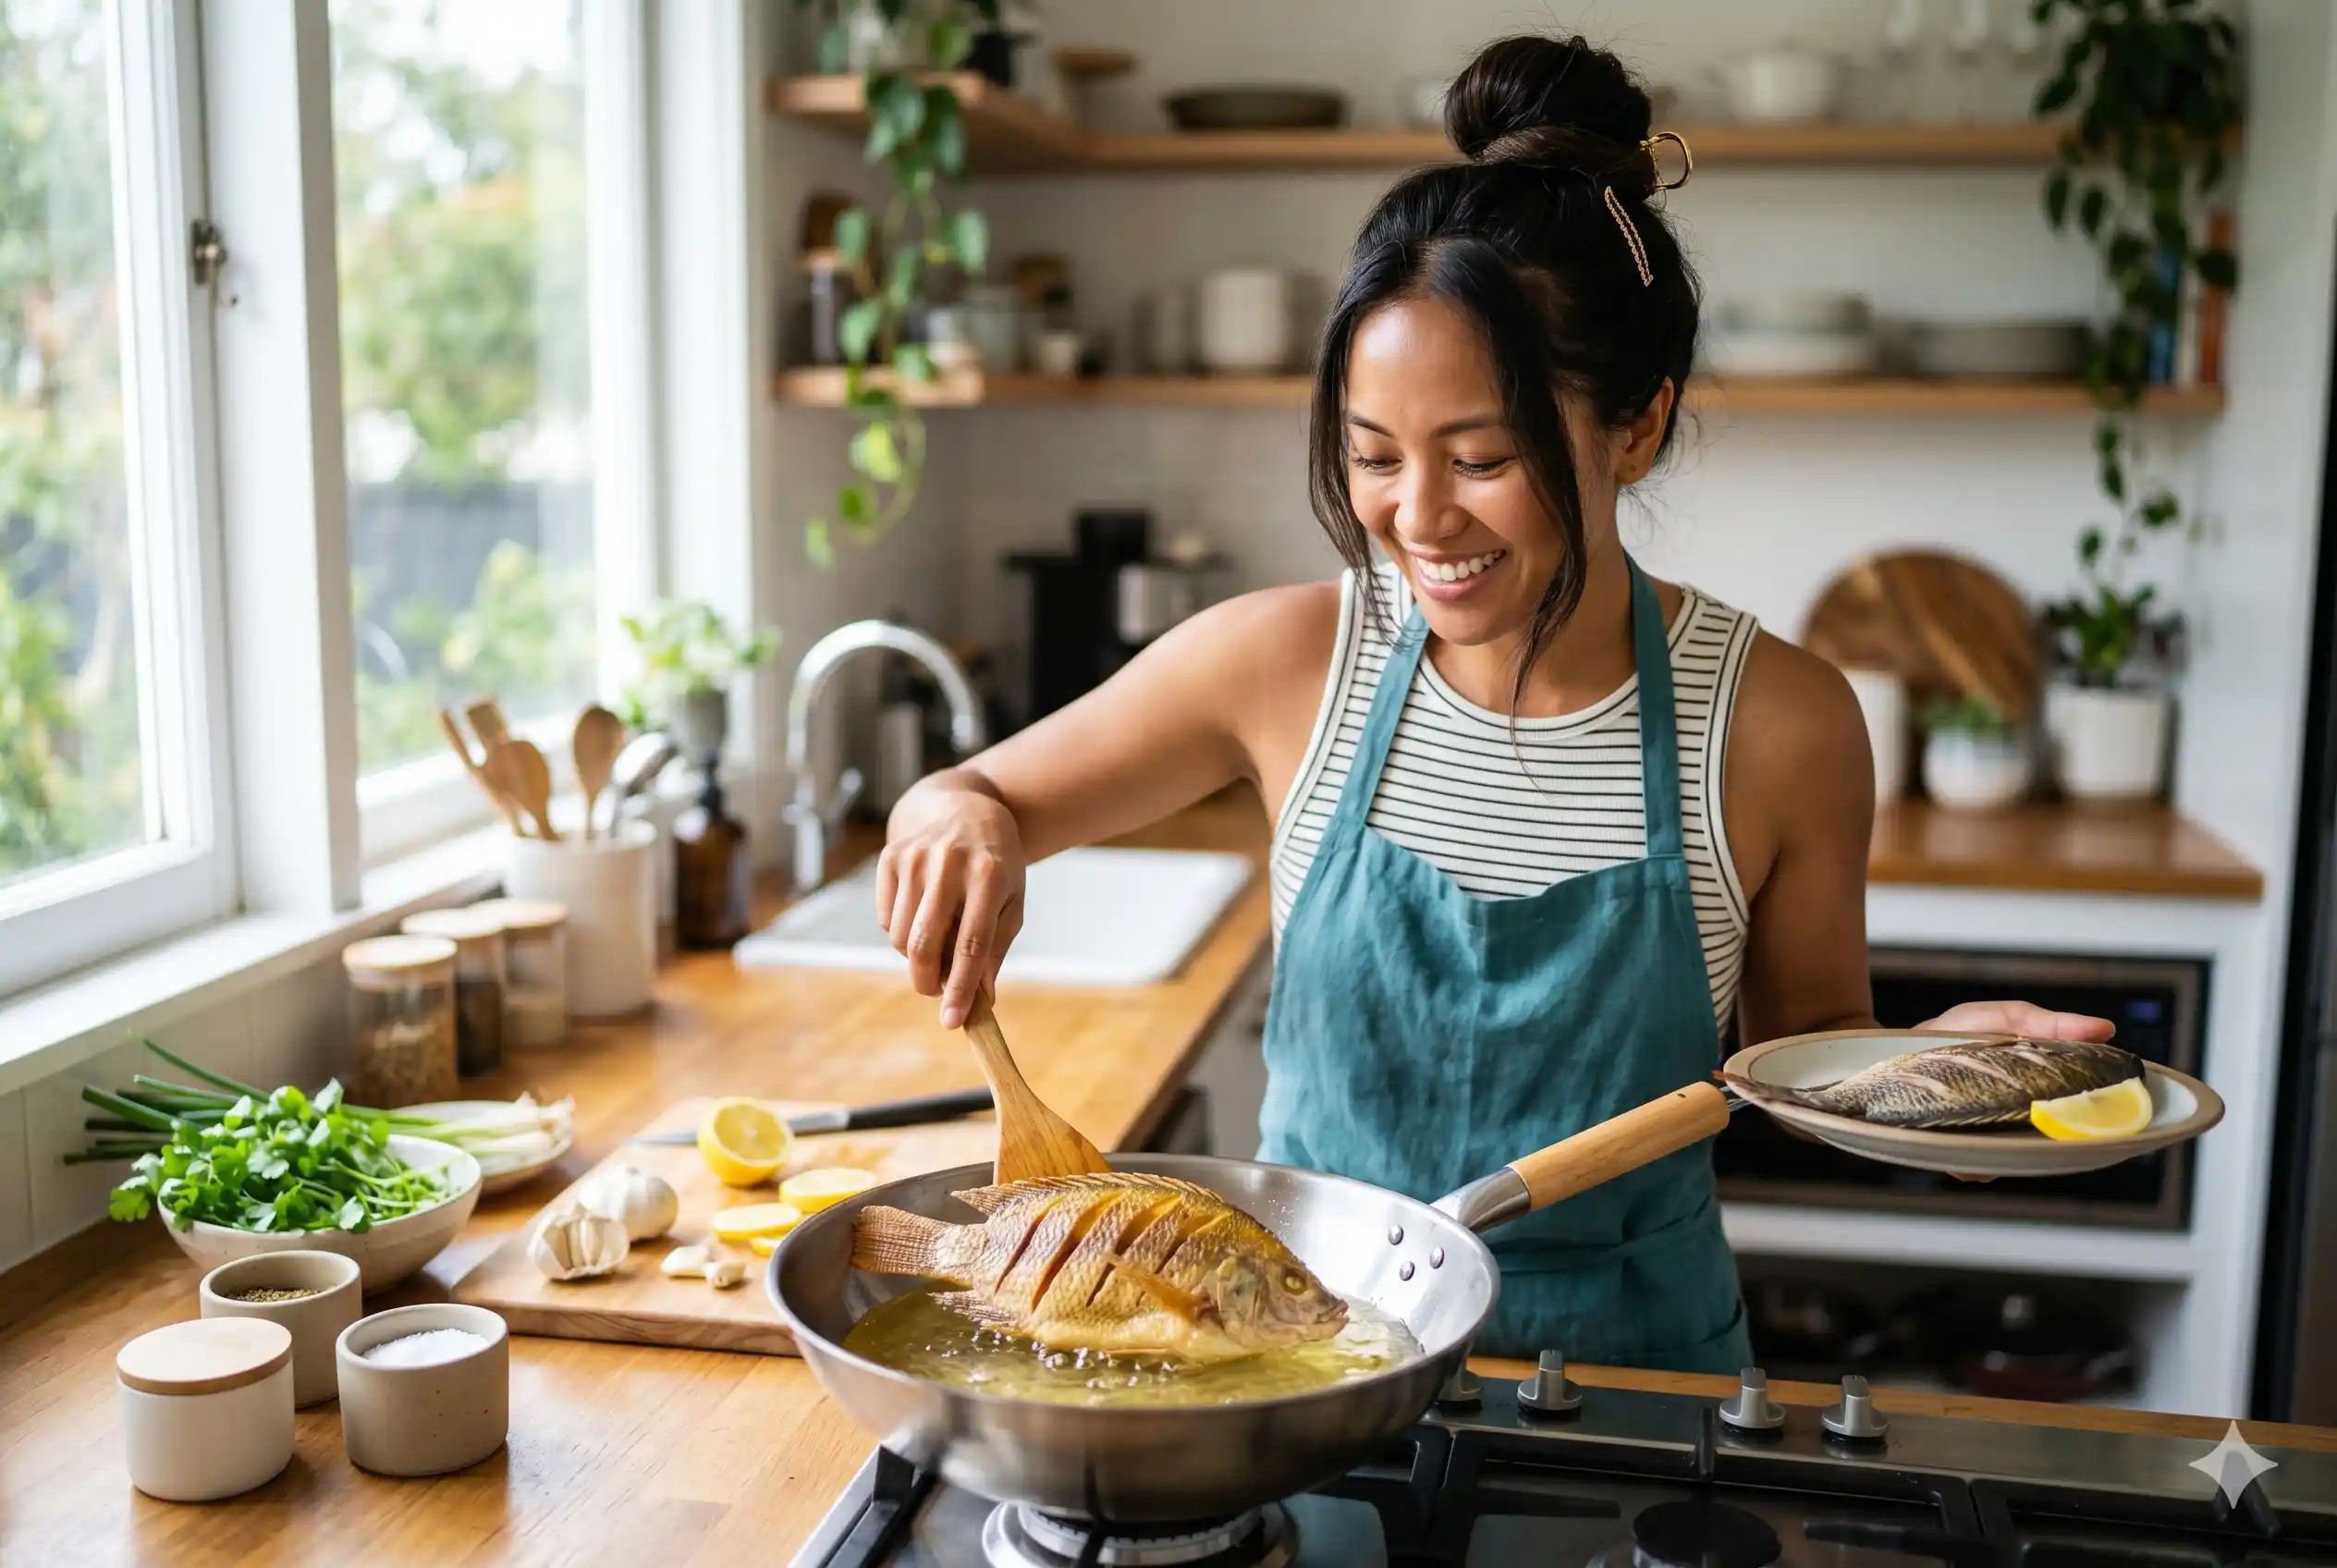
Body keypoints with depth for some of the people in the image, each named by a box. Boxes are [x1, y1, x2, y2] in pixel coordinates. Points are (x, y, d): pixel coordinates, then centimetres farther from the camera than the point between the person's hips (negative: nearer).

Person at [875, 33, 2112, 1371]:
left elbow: (1807, 1043, 3)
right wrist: (962, 821, -21)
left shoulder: (1778, 723, -12)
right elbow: (979, 798, 1)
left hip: (1627, 1360, 0)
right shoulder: (1287, 659, -11)